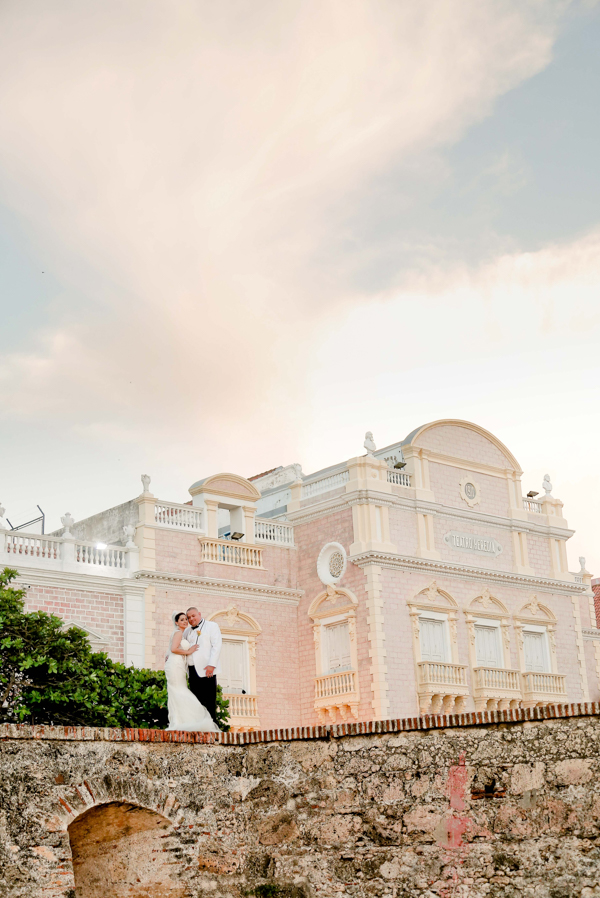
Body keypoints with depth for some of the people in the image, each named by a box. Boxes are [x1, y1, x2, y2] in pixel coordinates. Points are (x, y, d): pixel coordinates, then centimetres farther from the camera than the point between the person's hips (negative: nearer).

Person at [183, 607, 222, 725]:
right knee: (196, 701, 2)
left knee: (209, 701, -8)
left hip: (206, 670, -5)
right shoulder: (188, 631, 22)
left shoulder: (211, 626, 6)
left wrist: (211, 665, -15)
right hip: (193, 671, 5)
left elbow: (216, 646, -4)